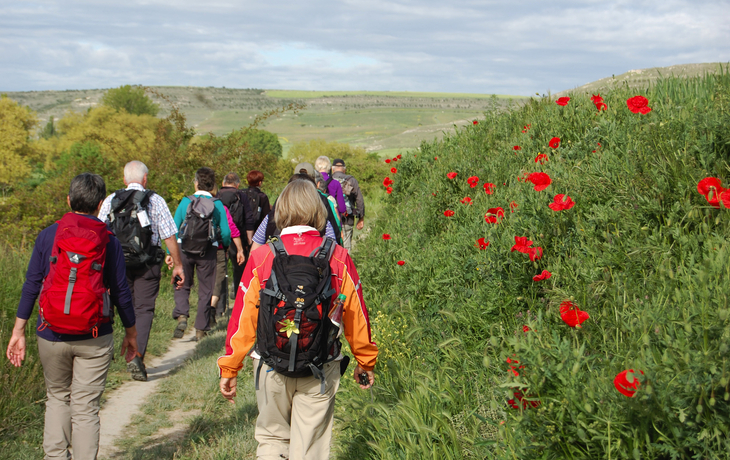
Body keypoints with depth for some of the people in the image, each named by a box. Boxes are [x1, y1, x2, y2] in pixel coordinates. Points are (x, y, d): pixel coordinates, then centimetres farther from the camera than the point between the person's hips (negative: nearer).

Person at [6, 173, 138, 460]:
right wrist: (131, 333, 13)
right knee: (86, 407, 4)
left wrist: (18, 332, 5)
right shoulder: (109, 241, -3)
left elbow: (31, 285, -2)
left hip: (52, 336, 1)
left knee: (57, 397, 20)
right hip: (94, 339, -1)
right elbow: (120, 292, 1)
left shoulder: (48, 235, -1)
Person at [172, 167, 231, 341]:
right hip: (208, 253, 0)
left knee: (183, 286, 16)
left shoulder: (185, 202, -3)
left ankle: (181, 316, -8)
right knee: (205, 290, 10)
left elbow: (174, 229, -3)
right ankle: (201, 330, 12)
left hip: (185, 250, 0)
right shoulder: (217, 204, -4)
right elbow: (225, 232, -3)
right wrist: (226, 245, 19)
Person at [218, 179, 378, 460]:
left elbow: (243, 318, -5)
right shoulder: (338, 257, -6)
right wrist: (365, 361, 16)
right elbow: (356, 315, 1)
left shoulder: (261, 257, -7)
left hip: (272, 368, 0)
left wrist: (229, 369, 6)